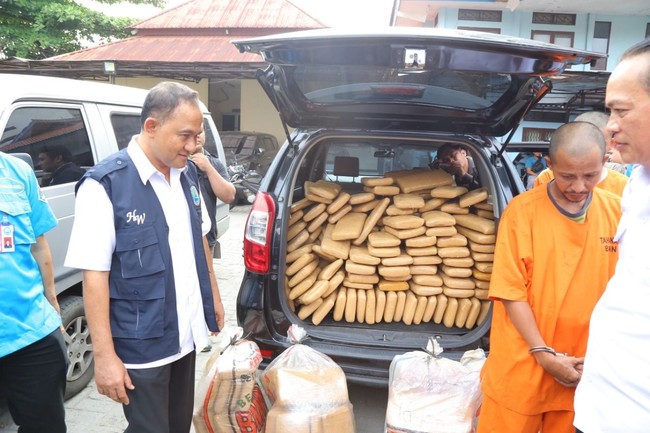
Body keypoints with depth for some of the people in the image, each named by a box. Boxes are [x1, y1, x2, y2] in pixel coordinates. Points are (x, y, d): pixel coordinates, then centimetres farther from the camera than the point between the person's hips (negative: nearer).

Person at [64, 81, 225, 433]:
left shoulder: (187, 173, 3)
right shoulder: (105, 184, -18)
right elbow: (94, 274, -18)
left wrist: (213, 296, 18)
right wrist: (104, 355, -18)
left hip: (186, 334, 7)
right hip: (142, 346, -6)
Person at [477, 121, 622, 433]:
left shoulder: (618, 212, -1)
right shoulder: (522, 210, -11)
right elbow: (510, 291, -11)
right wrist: (545, 355, -13)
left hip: (585, 371, 3)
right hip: (522, 369, -2)